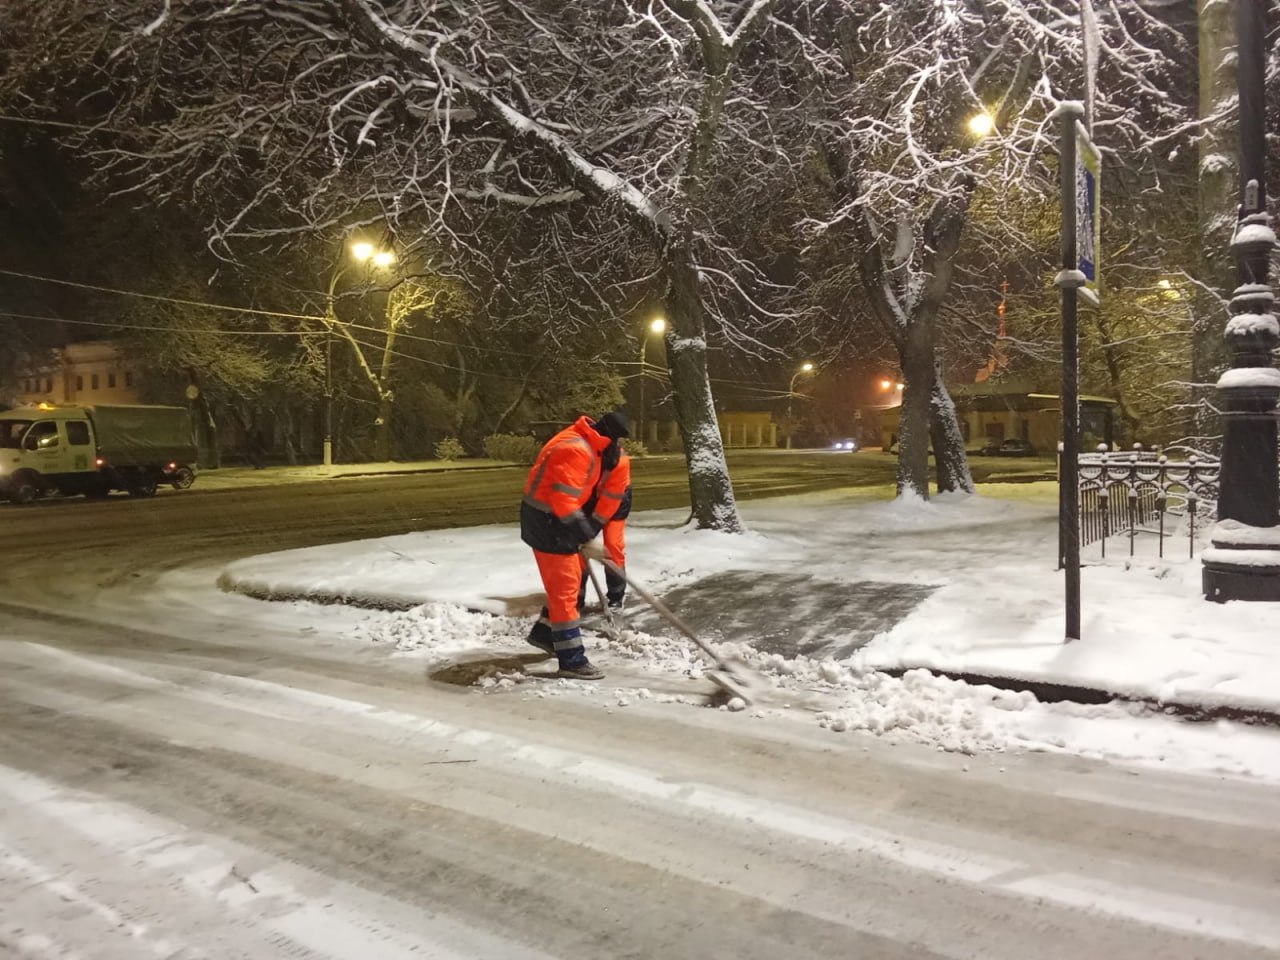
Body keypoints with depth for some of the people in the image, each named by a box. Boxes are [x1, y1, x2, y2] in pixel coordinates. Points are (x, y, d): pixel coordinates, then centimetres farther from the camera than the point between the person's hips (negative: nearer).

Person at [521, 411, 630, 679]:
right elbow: (564, 501, -29)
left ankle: (544, 632, 34)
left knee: (569, 579, 20)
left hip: (553, 518, 10)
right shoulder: (576, 450, -24)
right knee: (564, 588, -7)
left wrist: (583, 534, 21)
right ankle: (572, 660, -2)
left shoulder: (588, 445, 10)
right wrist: (586, 539, -28)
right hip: (547, 520, -10)